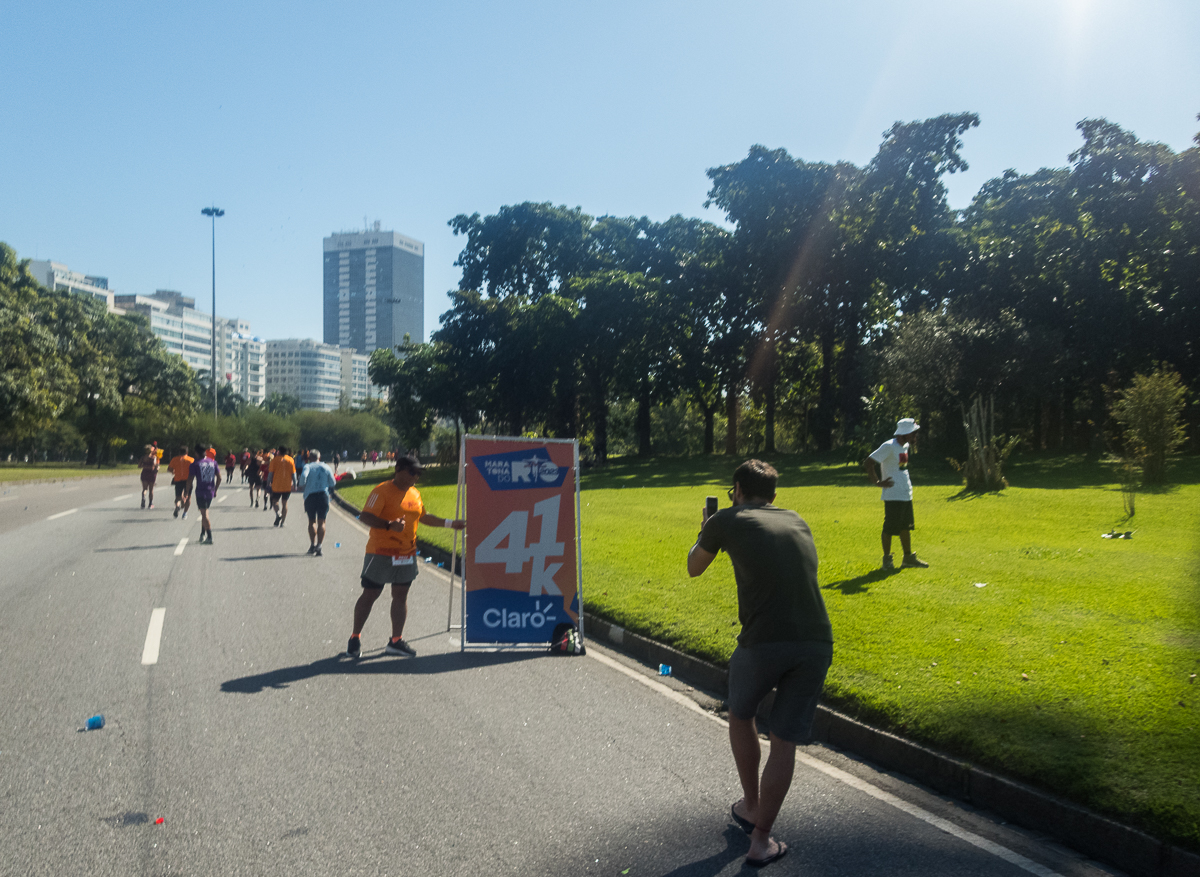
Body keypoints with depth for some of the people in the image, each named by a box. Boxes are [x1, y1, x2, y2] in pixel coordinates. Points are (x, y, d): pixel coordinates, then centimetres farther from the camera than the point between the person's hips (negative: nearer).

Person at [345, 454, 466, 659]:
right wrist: (390, 525, -35)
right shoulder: (383, 491, -13)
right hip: (382, 553, -7)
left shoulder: (415, 493, 11)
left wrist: (450, 523, 22)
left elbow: (423, 517, 25)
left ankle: (396, 641, 18)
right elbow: (365, 516, -22)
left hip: (407, 554, 7)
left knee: (401, 595, 9)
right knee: (370, 595, 2)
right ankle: (355, 638, 17)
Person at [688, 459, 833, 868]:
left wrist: (704, 532, 41)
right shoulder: (797, 521, 19)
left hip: (763, 643, -3)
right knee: (785, 742, 14)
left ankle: (750, 806, 38)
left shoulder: (727, 520, 6)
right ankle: (761, 840, 19)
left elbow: (694, 569, 22)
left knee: (740, 715, 26)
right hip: (817, 643, 3)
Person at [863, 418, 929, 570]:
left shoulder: (905, 446, 9)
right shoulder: (889, 446, -19)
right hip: (893, 496, -9)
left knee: (906, 527, 16)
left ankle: (908, 557, 27)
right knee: (890, 528, 1)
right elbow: (868, 463, -22)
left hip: (906, 494, 9)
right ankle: (887, 558, 13)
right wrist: (877, 482, -18)